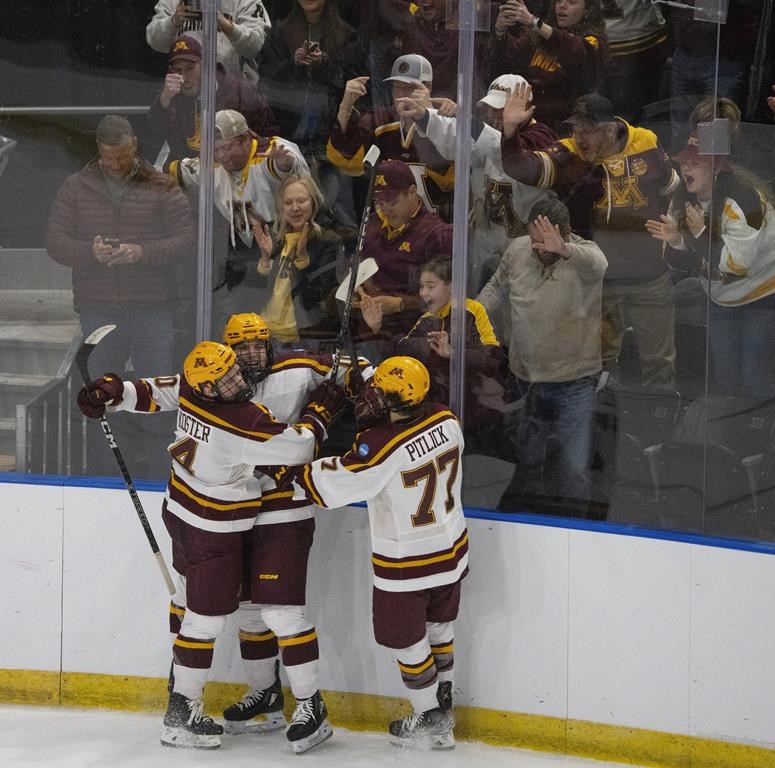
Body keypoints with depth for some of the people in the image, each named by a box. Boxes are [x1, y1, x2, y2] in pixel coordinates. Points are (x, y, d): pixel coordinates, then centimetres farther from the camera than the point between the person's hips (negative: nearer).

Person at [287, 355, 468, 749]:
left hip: (405, 562, -7)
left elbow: (336, 484, -21)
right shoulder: (445, 420, -9)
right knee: (438, 628, 23)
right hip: (451, 547, 7)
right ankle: (443, 705, 36)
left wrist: (290, 477, -7)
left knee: (405, 638, 12)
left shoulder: (382, 444, -30)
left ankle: (430, 720, 22)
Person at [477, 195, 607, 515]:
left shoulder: (584, 255, -17)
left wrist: (564, 250, -63)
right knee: (525, 461, 20)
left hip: (575, 383, -5)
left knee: (575, 467, -4)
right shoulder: (517, 250, -2)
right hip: (526, 378, 5)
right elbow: (497, 287, 17)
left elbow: (596, 265, -43)